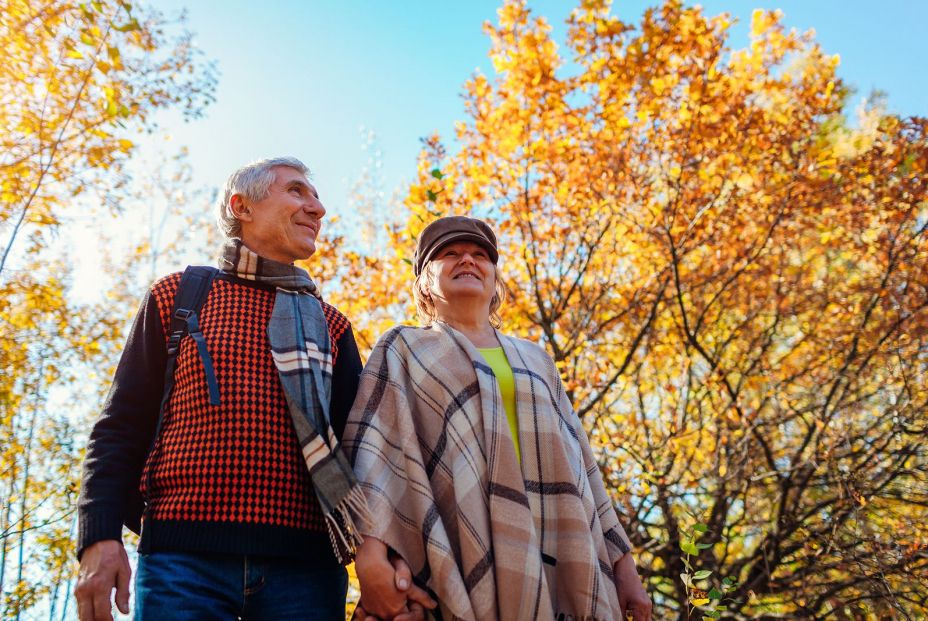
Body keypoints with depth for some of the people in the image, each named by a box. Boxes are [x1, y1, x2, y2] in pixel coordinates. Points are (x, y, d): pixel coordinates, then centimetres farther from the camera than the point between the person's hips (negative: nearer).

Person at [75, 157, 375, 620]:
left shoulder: (330, 326, 16)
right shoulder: (176, 297, 11)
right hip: (183, 556, -2)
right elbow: (123, 426, 6)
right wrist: (99, 538, -7)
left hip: (303, 562, 2)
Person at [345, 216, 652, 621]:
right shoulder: (404, 351, 11)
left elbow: (577, 466, 19)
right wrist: (370, 554, -20)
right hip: (460, 563, -4)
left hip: (556, 564, 4)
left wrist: (622, 562, 12)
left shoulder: (535, 360, 23)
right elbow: (375, 450, -5)